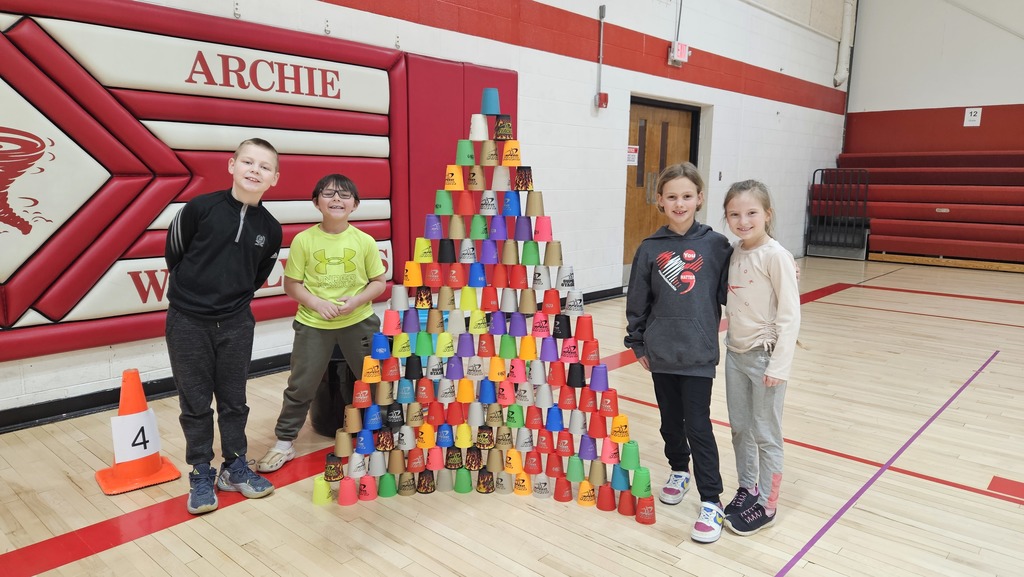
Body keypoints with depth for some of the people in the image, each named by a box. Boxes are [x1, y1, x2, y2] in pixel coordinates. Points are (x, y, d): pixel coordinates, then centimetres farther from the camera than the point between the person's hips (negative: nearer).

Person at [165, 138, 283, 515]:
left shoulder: (270, 229, -2)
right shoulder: (200, 208, -12)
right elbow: (173, 254, 2)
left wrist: (235, 298, 12)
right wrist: (194, 290, 11)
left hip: (236, 325, 3)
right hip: (188, 322, -2)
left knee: (234, 401, 13)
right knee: (195, 403, 8)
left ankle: (235, 468, 29)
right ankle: (201, 475, 23)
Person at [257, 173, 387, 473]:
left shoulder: (365, 241, -6)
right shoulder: (303, 240, -7)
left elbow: (379, 282, 1)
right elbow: (292, 284, -2)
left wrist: (356, 301, -16)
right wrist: (317, 303, -17)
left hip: (358, 322, 1)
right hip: (313, 323, 0)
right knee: (301, 385, 8)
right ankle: (284, 443, 24)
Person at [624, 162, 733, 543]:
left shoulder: (715, 245, -4)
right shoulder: (650, 249, -1)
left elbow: (728, 293, -1)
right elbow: (637, 301, 5)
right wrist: (637, 343, 6)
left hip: (698, 353, -2)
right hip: (660, 353, 3)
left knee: (698, 425, -1)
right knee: (670, 421, 17)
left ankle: (711, 501, 12)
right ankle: (679, 471, 41)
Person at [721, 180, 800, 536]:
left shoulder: (775, 255, -16)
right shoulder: (734, 252, 4)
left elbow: (790, 314, -16)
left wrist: (779, 364, -17)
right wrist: (730, 341, 9)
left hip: (765, 356, -6)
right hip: (735, 353, 7)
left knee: (766, 434, 6)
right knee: (739, 429, 16)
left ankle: (766, 505, 20)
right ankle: (747, 489, 33)